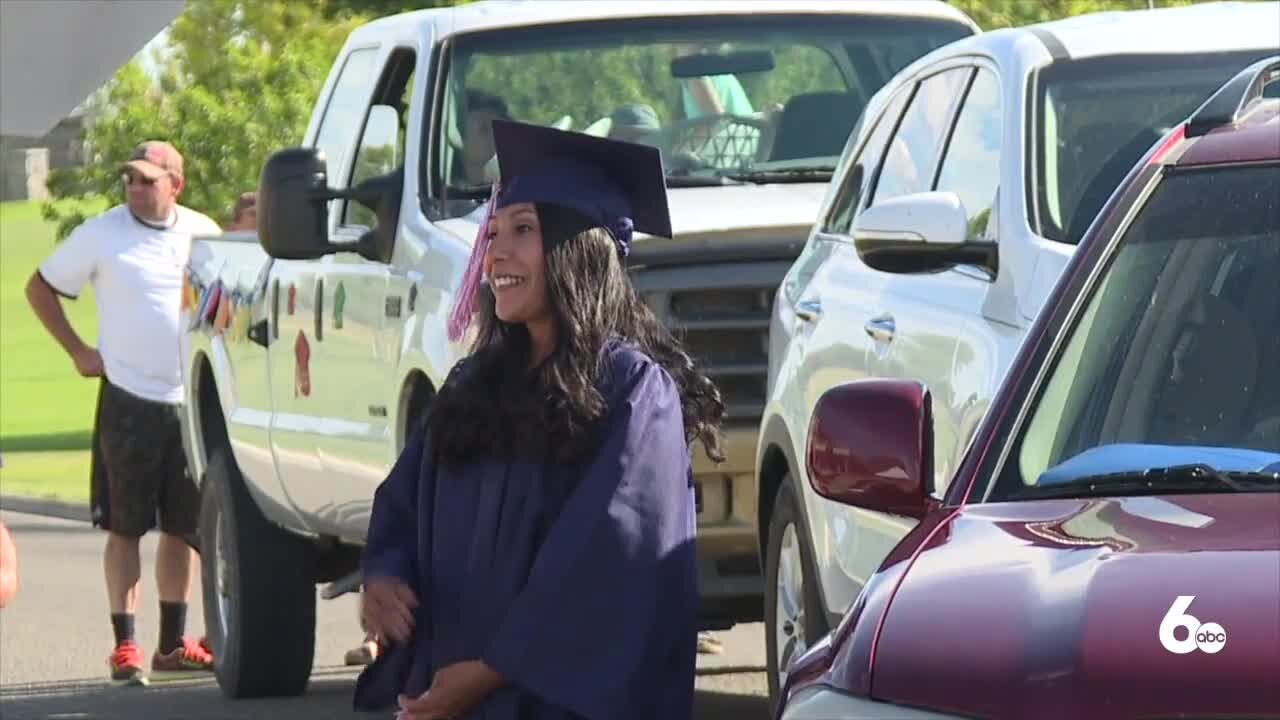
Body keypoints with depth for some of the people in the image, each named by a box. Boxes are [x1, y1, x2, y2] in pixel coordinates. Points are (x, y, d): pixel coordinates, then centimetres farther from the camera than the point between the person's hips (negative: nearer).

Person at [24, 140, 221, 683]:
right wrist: (77, 351, -2)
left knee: (184, 526, 8)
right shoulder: (101, 235, -3)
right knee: (126, 528, -2)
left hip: (196, 400, 4)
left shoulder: (203, 233, 6)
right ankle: (124, 644, 1)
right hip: (130, 400, -3)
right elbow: (40, 288, 5)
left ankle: (173, 643, 16)